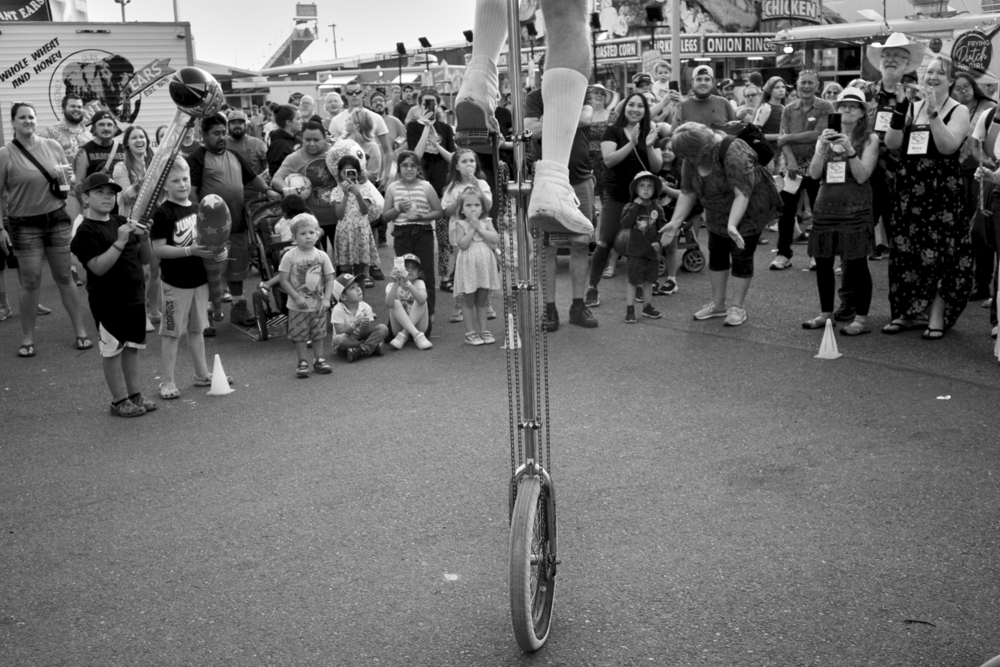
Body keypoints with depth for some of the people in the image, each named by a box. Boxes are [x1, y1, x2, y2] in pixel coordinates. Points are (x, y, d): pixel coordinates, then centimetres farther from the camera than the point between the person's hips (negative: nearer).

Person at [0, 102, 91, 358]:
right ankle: (27, 338, 14)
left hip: (57, 219, 2)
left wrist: (63, 175, -8)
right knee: (30, 283, 1)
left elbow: (70, 180, 15)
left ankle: (80, 331, 15)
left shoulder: (52, 146, 4)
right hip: (24, 225, -2)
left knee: (65, 278, 8)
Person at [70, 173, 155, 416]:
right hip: (108, 301, -6)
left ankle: (135, 394, 23)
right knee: (113, 349, 2)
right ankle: (119, 400, 11)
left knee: (132, 346, 13)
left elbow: (145, 259, 11)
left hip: (134, 296, 7)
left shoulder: (122, 222, 9)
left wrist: (144, 238, -8)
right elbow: (98, 267, -21)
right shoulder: (86, 231, -11)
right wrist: (120, 242, -27)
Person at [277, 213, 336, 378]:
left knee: (318, 334, 13)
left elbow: (329, 279, 0)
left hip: (318, 305, 2)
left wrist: (326, 299, -11)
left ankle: (319, 360, 26)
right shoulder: (290, 256, -10)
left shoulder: (322, 256, -3)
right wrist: (297, 297, -16)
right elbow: (283, 280, -9)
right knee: (299, 335, 5)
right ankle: (303, 362, 16)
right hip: (298, 307, -2)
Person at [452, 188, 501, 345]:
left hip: (485, 265, 3)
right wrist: (472, 228, -15)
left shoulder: (486, 223, 5)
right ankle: (470, 333, 9)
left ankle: (483, 331, 17)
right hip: (469, 266, -3)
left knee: (482, 301, 11)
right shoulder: (460, 225, -5)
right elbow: (462, 244, -17)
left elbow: (496, 239, -9)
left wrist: (479, 228, -12)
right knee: (468, 301, 3)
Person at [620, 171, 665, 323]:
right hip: (635, 252, -3)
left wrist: (658, 242, -11)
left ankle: (648, 307, 26)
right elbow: (625, 224, -20)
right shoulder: (630, 207, -5)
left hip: (652, 251, 4)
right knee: (633, 281, -2)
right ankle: (630, 309, 5)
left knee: (649, 281, 14)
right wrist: (635, 206, -21)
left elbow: (661, 229, 7)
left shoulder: (657, 209, 4)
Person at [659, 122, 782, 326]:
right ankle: (718, 304, 22)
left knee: (741, 255, -3)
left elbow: (742, 194, -35)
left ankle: (737, 306, 9)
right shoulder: (691, 160, -11)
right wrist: (675, 222, -13)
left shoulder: (733, 155, -33)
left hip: (747, 209, -7)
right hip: (718, 213, 7)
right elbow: (687, 193, -5)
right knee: (716, 253, 10)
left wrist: (732, 225, -44)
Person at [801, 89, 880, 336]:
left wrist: (850, 150, -18)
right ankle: (826, 313, 20)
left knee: (856, 263, -6)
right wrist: (823, 148, -11)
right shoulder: (827, 136, 12)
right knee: (822, 262, 7)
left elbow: (862, 176, -8)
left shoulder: (870, 139, 1)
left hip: (855, 209, -4)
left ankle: (861, 318, 1)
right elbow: (814, 174, 2)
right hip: (825, 206, 4)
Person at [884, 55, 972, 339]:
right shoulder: (911, 108, 11)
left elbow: (948, 146, -16)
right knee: (906, 251, 6)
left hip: (943, 192, -4)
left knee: (939, 252, -4)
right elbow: (892, 144, 2)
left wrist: (933, 113, -21)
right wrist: (899, 113, -11)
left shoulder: (959, 111, -1)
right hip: (909, 189, 4)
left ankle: (937, 317, 3)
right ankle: (906, 312, 16)